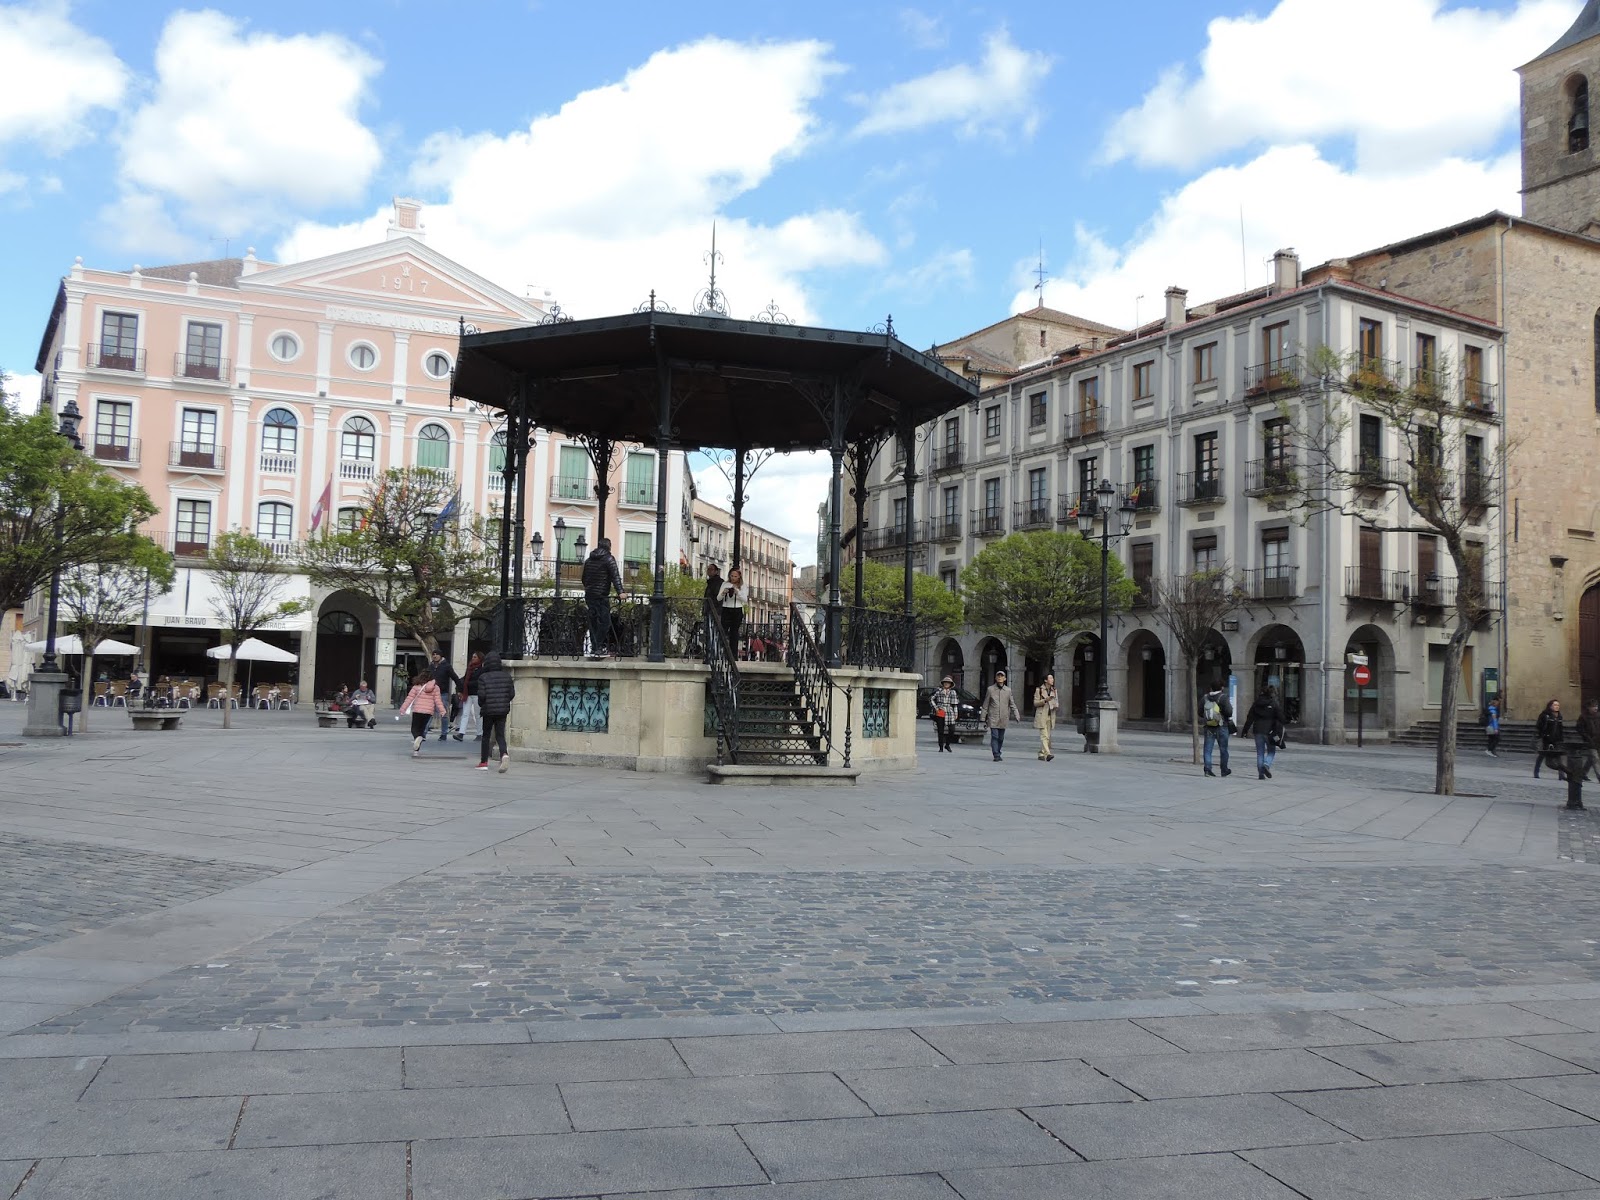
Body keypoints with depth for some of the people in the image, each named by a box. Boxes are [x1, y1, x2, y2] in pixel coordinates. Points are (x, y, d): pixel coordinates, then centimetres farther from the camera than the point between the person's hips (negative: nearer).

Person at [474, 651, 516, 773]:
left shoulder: (483, 677, -7)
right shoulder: (507, 676, 2)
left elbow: (481, 695, -13)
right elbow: (512, 693, 2)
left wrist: (481, 705, 7)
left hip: (488, 710, -2)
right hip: (503, 710, 2)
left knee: (486, 736, 11)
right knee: (500, 735, 4)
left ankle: (484, 762, 16)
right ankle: (504, 754, -24)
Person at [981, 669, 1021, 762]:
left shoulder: (1008, 690, 7)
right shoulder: (990, 689, 1)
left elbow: (1012, 705, 13)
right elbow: (985, 705, 5)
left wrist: (1017, 715, 1)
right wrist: (983, 718, 4)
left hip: (1003, 719, 3)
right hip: (993, 718, -3)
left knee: (1001, 738, 8)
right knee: (994, 736, -11)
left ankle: (998, 753, 23)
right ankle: (996, 755, -10)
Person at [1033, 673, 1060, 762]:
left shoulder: (1054, 690, 11)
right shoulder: (1039, 689, -4)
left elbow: (1057, 702, 18)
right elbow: (1035, 703, -6)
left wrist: (1055, 705, -6)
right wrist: (1045, 700, -20)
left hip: (1050, 716, 6)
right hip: (1041, 715, -6)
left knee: (1047, 736, 7)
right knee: (1044, 735, -14)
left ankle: (1041, 754, 15)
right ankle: (1047, 754, -22)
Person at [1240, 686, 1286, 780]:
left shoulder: (1257, 703, 6)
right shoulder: (1274, 704, -5)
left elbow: (1250, 717, 6)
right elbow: (1280, 719, -9)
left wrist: (1245, 730, 9)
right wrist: (1278, 733, -5)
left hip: (1258, 730, 3)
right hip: (1269, 731, -3)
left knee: (1260, 753, 8)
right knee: (1271, 751, 10)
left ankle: (1261, 774, 4)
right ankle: (1267, 765, -18)